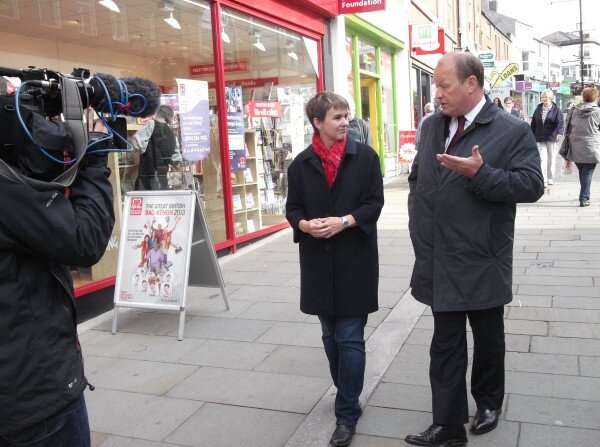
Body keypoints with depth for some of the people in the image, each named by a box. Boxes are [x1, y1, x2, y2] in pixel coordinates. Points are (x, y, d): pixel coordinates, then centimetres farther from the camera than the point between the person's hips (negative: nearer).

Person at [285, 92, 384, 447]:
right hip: (318, 261, 3)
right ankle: (348, 395, 36)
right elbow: (293, 207, 7)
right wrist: (304, 224, -15)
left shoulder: (365, 156, -2)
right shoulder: (301, 163, 3)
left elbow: (375, 202, -4)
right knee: (331, 337, 16)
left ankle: (347, 412, 11)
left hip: (355, 260, -3)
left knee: (350, 339, 0)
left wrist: (344, 222, -19)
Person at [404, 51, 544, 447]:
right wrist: (419, 218, 9)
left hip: (483, 264, -4)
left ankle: (488, 403, 40)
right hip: (441, 263, 5)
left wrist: (480, 173, -28)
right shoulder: (432, 126, 9)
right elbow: (417, 177, 20)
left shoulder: (513, 131, -9)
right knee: (445, 346, 10)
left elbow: (532, 185, -17)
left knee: (488, 340, 16)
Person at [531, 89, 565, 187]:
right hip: (540, 139, 2)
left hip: (552, 138, -2)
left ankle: (551, 178, 21)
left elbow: (561, 122, -12)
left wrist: (559, 133, -29)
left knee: (551, 159, 8)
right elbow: (533, 124, 13)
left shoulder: (556, 109, -2)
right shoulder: (538, 109, 9)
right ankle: (543, 180, -9)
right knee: (542, 159, -7)